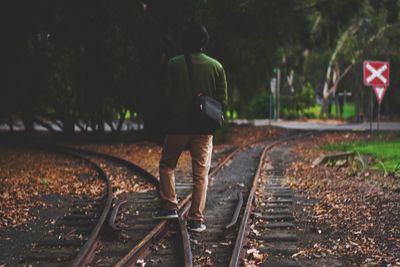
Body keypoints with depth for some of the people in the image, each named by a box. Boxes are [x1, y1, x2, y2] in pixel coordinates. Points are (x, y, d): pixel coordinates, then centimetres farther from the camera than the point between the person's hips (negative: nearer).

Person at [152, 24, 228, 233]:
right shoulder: (216, 66, 0)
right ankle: (196, 219, 3)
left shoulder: (174, 64, -5)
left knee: (167, 165, 19)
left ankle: (169, 206, 10)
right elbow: (223, 100, 2)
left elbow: (167, 95, -4)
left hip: (178, 126, -1)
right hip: (203, 129, 1)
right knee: (200, 174, 4)